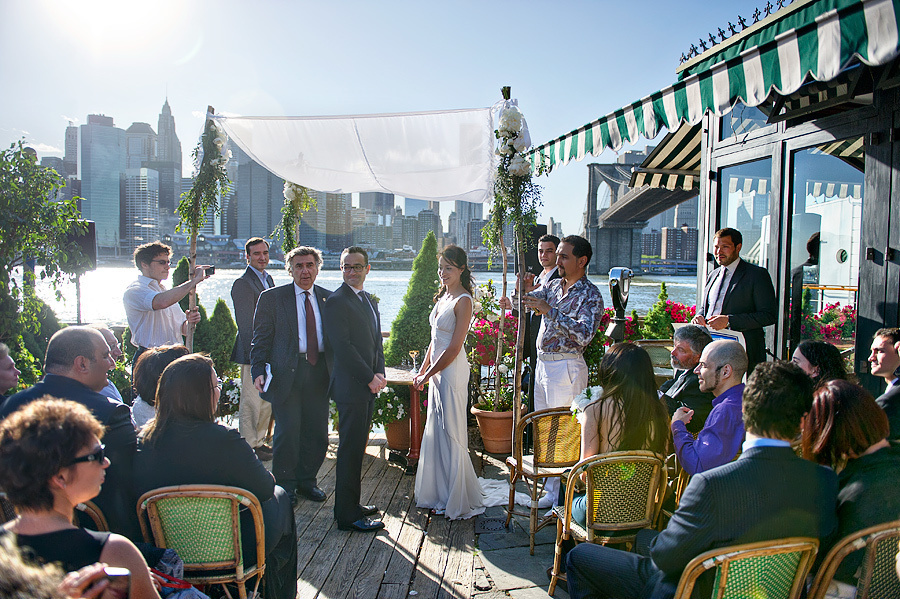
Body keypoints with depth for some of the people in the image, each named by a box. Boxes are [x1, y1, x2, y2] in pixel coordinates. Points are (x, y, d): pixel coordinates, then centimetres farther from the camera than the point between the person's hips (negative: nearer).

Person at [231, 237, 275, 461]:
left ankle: (259, 440, 27)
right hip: (253, 352, -8)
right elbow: (246, 323, -15)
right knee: (251, 401, 0)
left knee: (267, 400, 15)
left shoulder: (269, 279, 15)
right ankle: (248, 446, 11)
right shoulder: (242, 283, -11)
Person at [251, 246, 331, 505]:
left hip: (319, 372, 3)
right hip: (286, 373, -3)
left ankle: (306, 480, 26)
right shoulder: (272, 297, 3)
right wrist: (258, 371, -9)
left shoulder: (328, 298, 11)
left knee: (317, 433, 7)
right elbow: (261, 338, 2)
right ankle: (285, 484, 17)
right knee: (287, 431, -2)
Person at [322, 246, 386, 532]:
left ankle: (350, 504, 26)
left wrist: (380, 373, 3)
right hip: (351, 386, -9)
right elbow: (343, 346, -17)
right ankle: (348, 515, 5)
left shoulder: (369, 300, 17)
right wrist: (370, 378, -15)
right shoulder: (336, 302, -11)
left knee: (357, 447, 15)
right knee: (350, 450, -3)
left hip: (368, 385, 9)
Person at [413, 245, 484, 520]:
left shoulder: (463, 301, -14)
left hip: (452, 372, -9)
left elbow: (454, 348, -17)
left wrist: (427, 375, -13)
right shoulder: (443, 297, 13)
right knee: (436, 432, 14)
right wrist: (422, 370, 12)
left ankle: (459, 502, 10)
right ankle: (440, 496, 26)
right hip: (437, 371, 9)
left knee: (450, 434, -2)